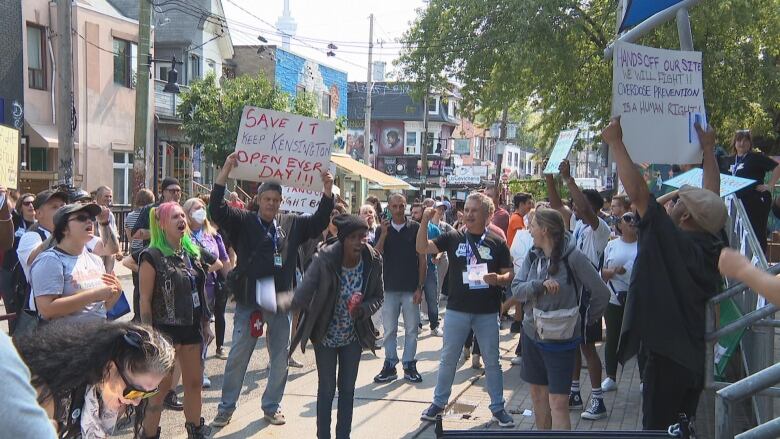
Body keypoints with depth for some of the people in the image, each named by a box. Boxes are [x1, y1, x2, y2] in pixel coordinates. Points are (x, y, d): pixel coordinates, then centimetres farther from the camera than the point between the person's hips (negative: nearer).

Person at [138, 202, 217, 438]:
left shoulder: (193, 252, 7)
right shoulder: (152, 256, -12)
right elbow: (145, 300, -14)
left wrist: (206, 324, 12)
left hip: (191, 328, 7)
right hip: (165, 330, -6)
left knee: (194, 382, 14)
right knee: (161, 387, -2)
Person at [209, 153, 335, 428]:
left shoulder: (291, 224, 5)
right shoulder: (243, 221, -4)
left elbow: (319, 221, 5)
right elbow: (217, 210, -16)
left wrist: (327, 191, -10)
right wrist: (225, 171, -25)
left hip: (281, 301, 3)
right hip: (248, 300, -3)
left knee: (280, 356, 10)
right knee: (238, 356, 6)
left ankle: (271, 406, 26)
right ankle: (226, 407, 19)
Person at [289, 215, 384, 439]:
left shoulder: (373, 261, -16)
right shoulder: (324, 259, -27)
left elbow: (378, 296, -4)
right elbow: (303, 294, -28)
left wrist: (363, 309, -23)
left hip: (353, 336, 3)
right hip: (326, 335, -3)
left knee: (347, 388, 15)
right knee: (327, 389, 5)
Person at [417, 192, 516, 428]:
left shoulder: (497, 242, -1)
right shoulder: (453, 238, 0)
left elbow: (509, 275, 2)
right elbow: (422, 248, -5)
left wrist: (498, 279, -21)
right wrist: (425, 221, -18)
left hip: (487, 312, 0)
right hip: (456, 310, 0)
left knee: (492, 361, 10)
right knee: (448, 359, 11)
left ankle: (498, 407, 22)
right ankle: (439, 402, 25)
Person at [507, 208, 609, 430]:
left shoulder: (573, 256, -16)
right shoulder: (532, 256, 1)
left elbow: (601, 293, -11)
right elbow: (517, 289, -7)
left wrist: (588, 320, 1)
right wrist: (540, 284, -24)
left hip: (561, 338, -6)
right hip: (532, 334, 6)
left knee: (558, 402, -8)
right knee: (538, 394, 15)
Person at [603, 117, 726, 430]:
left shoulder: (676, 242, -19)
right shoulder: (712, 246, 0)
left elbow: (637, 192, -22)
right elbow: (712, 198, 15)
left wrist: (615, 142, -15)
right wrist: (708, 150, 26)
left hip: (668, 356, -8)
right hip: (698, 356, 8)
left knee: (658, 426, 2)